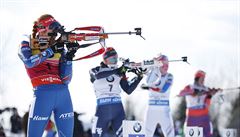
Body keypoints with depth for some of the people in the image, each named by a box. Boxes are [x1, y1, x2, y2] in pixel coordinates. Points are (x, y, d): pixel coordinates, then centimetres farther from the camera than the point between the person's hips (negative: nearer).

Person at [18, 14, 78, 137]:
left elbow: (66, 79, 6)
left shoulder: (59, 49, 13)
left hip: (63, 94, 4)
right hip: (42, 93, -4)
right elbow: (29, 62, -16)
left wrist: (69, 57, -5)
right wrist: (50, 51, -11)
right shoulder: (27, 45, 7)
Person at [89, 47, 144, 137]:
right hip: (103, 108, -3)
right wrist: (116, 71, -28)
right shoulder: (95, 70, 5)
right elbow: (97, 76, -21)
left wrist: (139, 77, -1)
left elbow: (128, 90, 12)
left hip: (118, 107, 3)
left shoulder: (119, 73, 13)